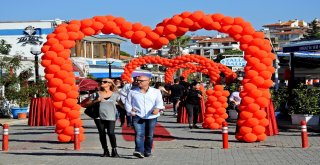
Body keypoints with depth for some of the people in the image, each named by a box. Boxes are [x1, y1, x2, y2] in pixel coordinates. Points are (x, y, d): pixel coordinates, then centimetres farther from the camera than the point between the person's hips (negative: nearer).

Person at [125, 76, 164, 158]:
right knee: (139, 134, -17)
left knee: (149, 135, 7)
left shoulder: (156, 92, 9)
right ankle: (139, 151, -28)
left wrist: (157, 108, -24)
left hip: (151, 117, 1)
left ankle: (147, 151, 20)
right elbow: (128, 103, 15)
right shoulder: (132, 92, 12)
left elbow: (159, 101, -4)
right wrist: (130, 111, -2)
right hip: (138, 116, -1)